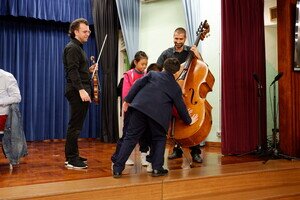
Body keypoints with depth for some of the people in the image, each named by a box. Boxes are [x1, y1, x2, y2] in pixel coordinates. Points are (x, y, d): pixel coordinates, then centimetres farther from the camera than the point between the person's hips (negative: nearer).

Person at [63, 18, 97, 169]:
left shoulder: (78, 47, 21)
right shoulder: (72, 48, -9)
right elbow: (72, 71, -20)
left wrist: (89, 70, 9)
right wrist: (81, 89, -28)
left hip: (81, 92, 10)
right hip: (77, 92, -10)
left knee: (76, 125, 13)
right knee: (75, 126, -7)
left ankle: (72, 156, 22)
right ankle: (72, 159, -2)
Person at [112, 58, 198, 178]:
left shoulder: (153, 74, 20)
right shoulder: (176, 87, 18)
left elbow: (138, 84, 8)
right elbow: (181, 106, 20)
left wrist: (127, 100, 9)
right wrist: (189, 120, 34)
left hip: (140, 107, 2)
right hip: (158, 114, -1)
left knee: (131, 137, 6)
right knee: (159, 139, 20)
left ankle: (117, 169, 6)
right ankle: (157, 168, 14)